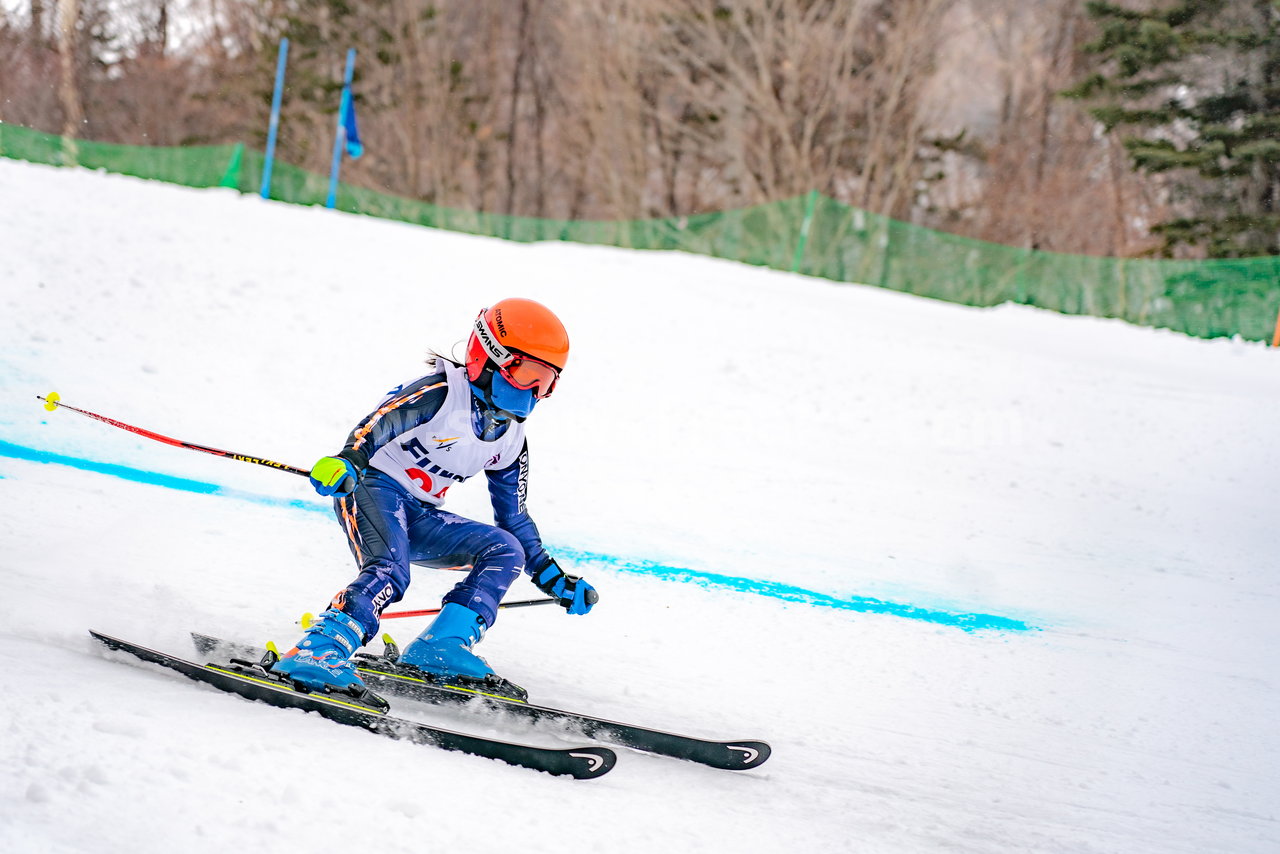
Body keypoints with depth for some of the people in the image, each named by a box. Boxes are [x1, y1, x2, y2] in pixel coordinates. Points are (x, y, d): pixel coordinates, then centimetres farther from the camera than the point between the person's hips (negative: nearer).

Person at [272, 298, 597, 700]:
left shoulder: (510, 439, 11)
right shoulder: (443, 393, -12)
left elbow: (514, 517, 19)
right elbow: (376, 426, -24)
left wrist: (554, 580, 15)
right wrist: (347, 461, -44)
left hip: (419, 517, 8)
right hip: (373, 487, -8)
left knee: (506, 550, -8)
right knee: (390, 571, -34)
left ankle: (442, 647, -19)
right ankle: (316, 653, -43)